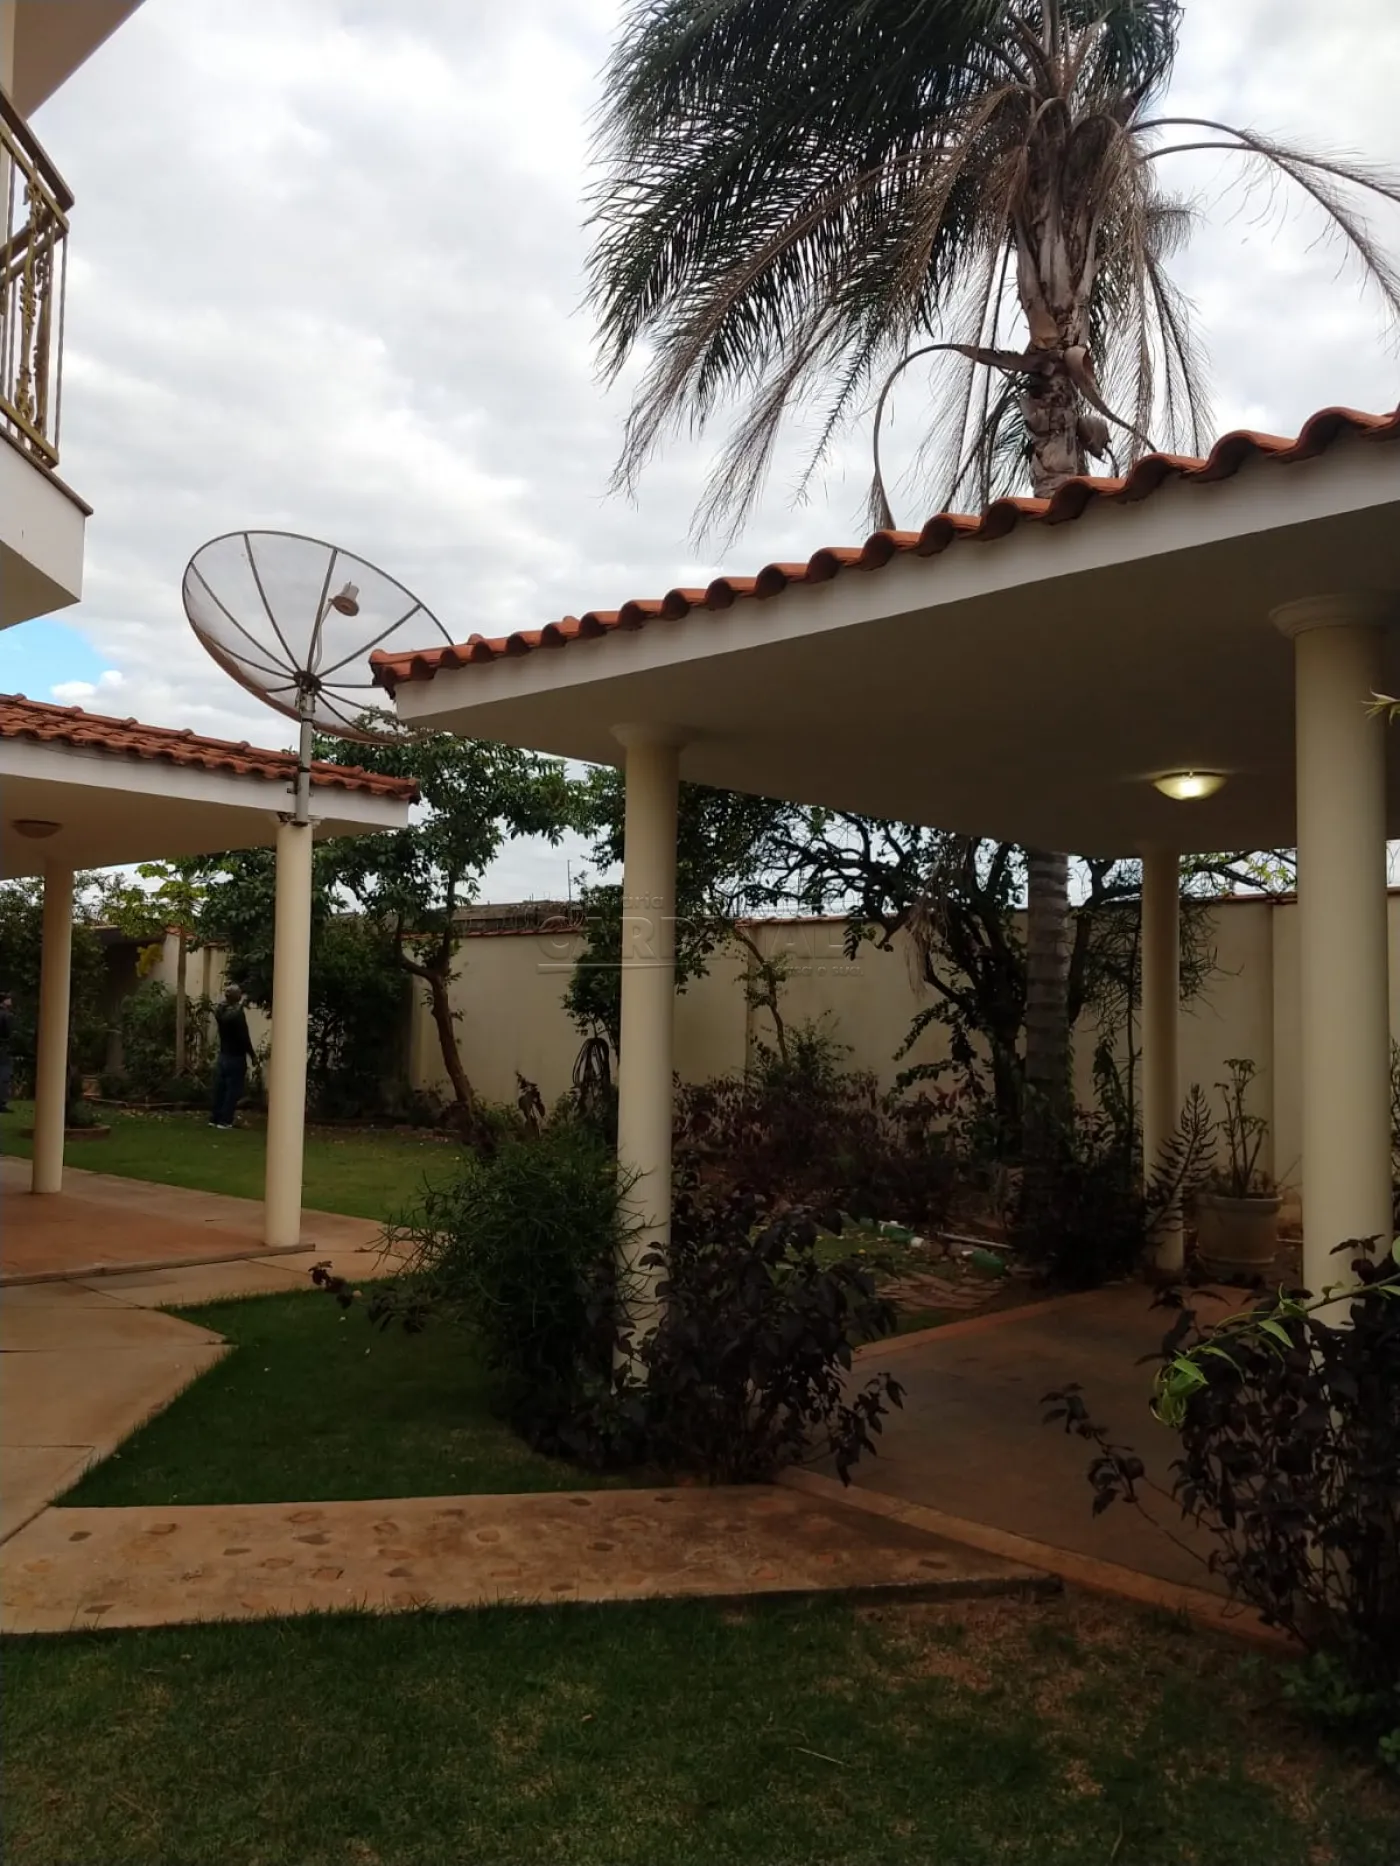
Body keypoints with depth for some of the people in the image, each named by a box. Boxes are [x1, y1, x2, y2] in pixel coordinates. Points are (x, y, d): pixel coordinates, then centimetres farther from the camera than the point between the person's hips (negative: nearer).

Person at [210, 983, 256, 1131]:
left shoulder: (220, 1011, -1)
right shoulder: (238, 1013, -20)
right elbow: (243, 1037, -17)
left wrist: (240, 1004, 20)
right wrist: (252, 1053, -6)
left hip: (223, 1055, 7)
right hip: (236, 1058, -7)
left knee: (220, 1088, 13)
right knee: (233, 1090, 1)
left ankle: (214, 1118, 18)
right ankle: (225, 1121, 2)